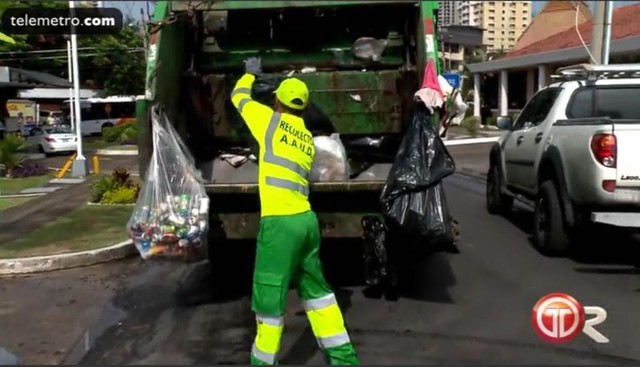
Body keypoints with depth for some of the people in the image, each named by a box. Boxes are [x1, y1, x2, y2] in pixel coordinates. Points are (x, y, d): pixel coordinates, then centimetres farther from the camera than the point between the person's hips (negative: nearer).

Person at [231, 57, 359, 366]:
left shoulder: (272, 121, 1)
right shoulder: (307, 140, 17)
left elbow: (238, 97, 16)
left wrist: (250, 73, 36)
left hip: (281, 221, -7)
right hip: (306, 219, 8)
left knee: (269, 297, 2)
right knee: (315, 289, 18)